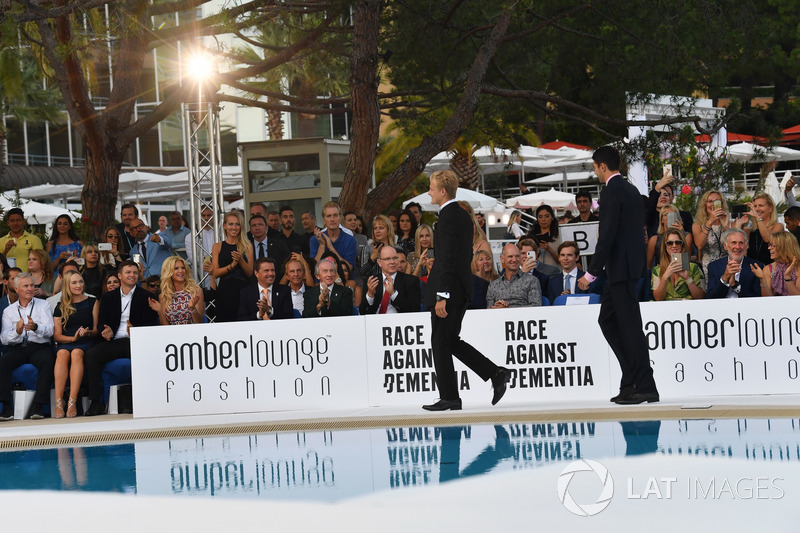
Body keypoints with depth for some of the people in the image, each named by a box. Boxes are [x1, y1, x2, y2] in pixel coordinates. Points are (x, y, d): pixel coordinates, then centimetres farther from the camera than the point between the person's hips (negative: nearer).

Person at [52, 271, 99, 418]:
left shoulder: (92, 302, 11)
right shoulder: (61, 307, 13)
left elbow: (96, 330, 8)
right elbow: (57, 335, 7)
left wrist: (88, 333, -14)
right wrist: (73, 338, -11)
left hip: (87, 342, -1)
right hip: (65, 342, 1)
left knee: (76, 353, -35)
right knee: (62, 354, -33)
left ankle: (72, 402, -43)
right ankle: (58, 402, -41)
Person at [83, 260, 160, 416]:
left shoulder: (146, 297, 12)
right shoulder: (108, 298, 21)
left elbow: (151, 325, 2)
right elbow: (101, 323, 15)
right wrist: (106, 332, -11)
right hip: (114, 342, 3)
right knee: (90, 354, -26)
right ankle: (96, 402, -24)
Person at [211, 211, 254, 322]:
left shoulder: (247, 246, 12)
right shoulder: (217, 247, 10)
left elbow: (250, 273, 7)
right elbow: (216, 272, 2)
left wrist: (240, 260, -11)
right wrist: (232, 265, -13)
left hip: (243, 291, 0)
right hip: (225, 292, 0)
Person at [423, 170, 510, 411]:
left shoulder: (447, 217, -15)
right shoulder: (464, 216, 14)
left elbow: (447, 258, -21)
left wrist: (442, 296, -22)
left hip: (447, 290, -9)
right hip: (462, 289, 9)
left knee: (441, 342, -1)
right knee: (451, 341, 15)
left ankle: (449, 398, 2)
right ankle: (495, 373, 7)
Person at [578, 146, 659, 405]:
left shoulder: (611, 192, -13)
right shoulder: (632, 191, 16)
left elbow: (607, 236, -19)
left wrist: (591, 273, -16)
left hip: (620, 267, -10)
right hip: (632, 265, 10)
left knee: (630, 325, -8)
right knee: (607, 320, 14)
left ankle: (646, 387, -7)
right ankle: (632, 379, 12)